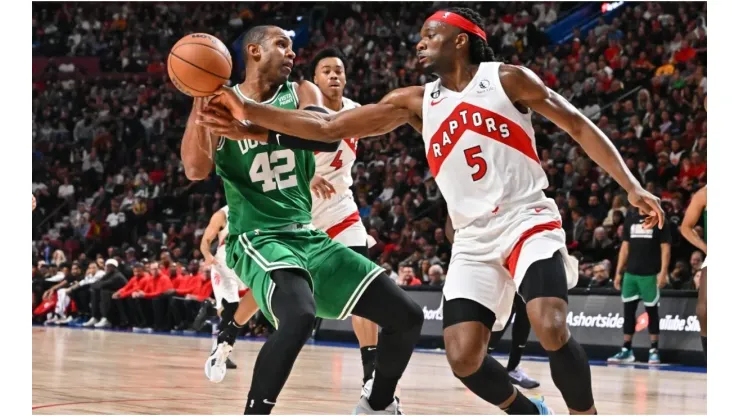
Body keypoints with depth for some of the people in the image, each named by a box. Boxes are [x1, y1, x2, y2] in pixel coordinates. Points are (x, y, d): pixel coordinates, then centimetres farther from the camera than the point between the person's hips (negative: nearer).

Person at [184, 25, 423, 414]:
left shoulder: (301, 93, 8)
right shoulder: (222, 103, 0)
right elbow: (195, 169, -16)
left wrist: (255, 131, -31)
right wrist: (200, 97, -21)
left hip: (309, 236, 5)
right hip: (258, 237, -5)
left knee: (406, 315, 2)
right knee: (299, 315, -37)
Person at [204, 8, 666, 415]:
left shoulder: (507, 78, 0)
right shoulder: (416, 102, 8)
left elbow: (579, 126, 4)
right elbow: (328, 127, 3)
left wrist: (632, 187, -3)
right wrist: (250, 112, -7)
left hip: (529, 220, -4)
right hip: (474, 240, 4)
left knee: (552, 330, -28)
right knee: (464, 358, -10)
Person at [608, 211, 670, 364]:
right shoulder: (630, 221, 12)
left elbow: (665, 248, -5)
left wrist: (663, 272, -14)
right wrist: (618, 272, 11)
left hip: (650, 274, -5)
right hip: (630, 273, 5)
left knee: (651, 310, 1)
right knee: (628, 311, 5)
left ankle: (654, 350, 7)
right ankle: (626, 350, 11)